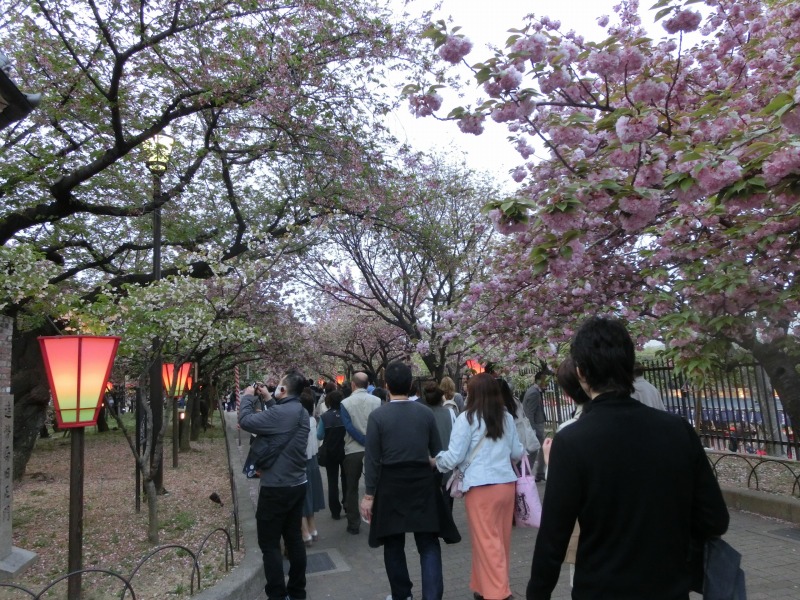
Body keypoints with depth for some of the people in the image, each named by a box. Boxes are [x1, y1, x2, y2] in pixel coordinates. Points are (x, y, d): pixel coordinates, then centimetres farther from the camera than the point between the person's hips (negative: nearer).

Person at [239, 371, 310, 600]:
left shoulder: (281, 412, -22)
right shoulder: (300, 412, 6)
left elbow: (246, 421, -21)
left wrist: (248, 397, -5)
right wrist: (268, 398, 17)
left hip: (276, 488, -8)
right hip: (297, 485, 9)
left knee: (269, 543, 2)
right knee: (294, 538, 16)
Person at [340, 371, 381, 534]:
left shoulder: (346, 403, -6)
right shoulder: (377, 401, -4)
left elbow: (349, 427, -15)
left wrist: (365, 442, -14)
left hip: (353, 450, -1)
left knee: (352, 489, 11)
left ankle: (353, 524, 16)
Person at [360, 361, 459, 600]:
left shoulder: (377, 415, -9)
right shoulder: (426, 413, -2)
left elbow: (372, 459, -9)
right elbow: (438, 452, 5)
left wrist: (369, 494, -1)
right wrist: (441, 483, 19)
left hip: (391, 485, -1)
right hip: (423, 483, 2)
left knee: (394, 544, 16)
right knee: (429, 544, 8)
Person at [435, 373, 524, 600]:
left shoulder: (467, 418, -8)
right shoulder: (507, 418, 8)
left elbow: (454, 457, -7)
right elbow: (517, 452, 17)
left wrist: (437, 460, 12)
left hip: (481, 487, -6)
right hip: (507, 484, 6)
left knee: (487, 541, 3)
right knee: (501, 539, 16)